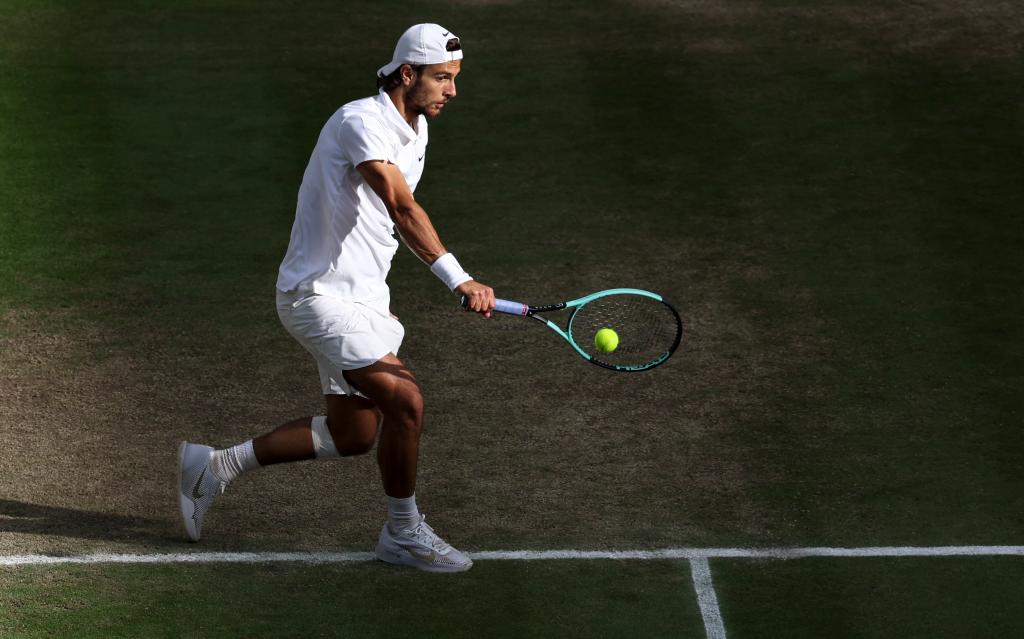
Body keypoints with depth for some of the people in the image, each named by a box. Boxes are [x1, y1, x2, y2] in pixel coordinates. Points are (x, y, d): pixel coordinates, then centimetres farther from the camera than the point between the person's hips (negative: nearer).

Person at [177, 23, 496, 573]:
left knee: (353, 434, 14)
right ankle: (402, 532, 0)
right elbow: (402, 208, -37)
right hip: (320, 295, -10)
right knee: (404, 402, -19)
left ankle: (214, 466, 27)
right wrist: (458, 279, -47)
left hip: (362, 295, 10)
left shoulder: (414, 128, 9)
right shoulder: (362, 122, -22)